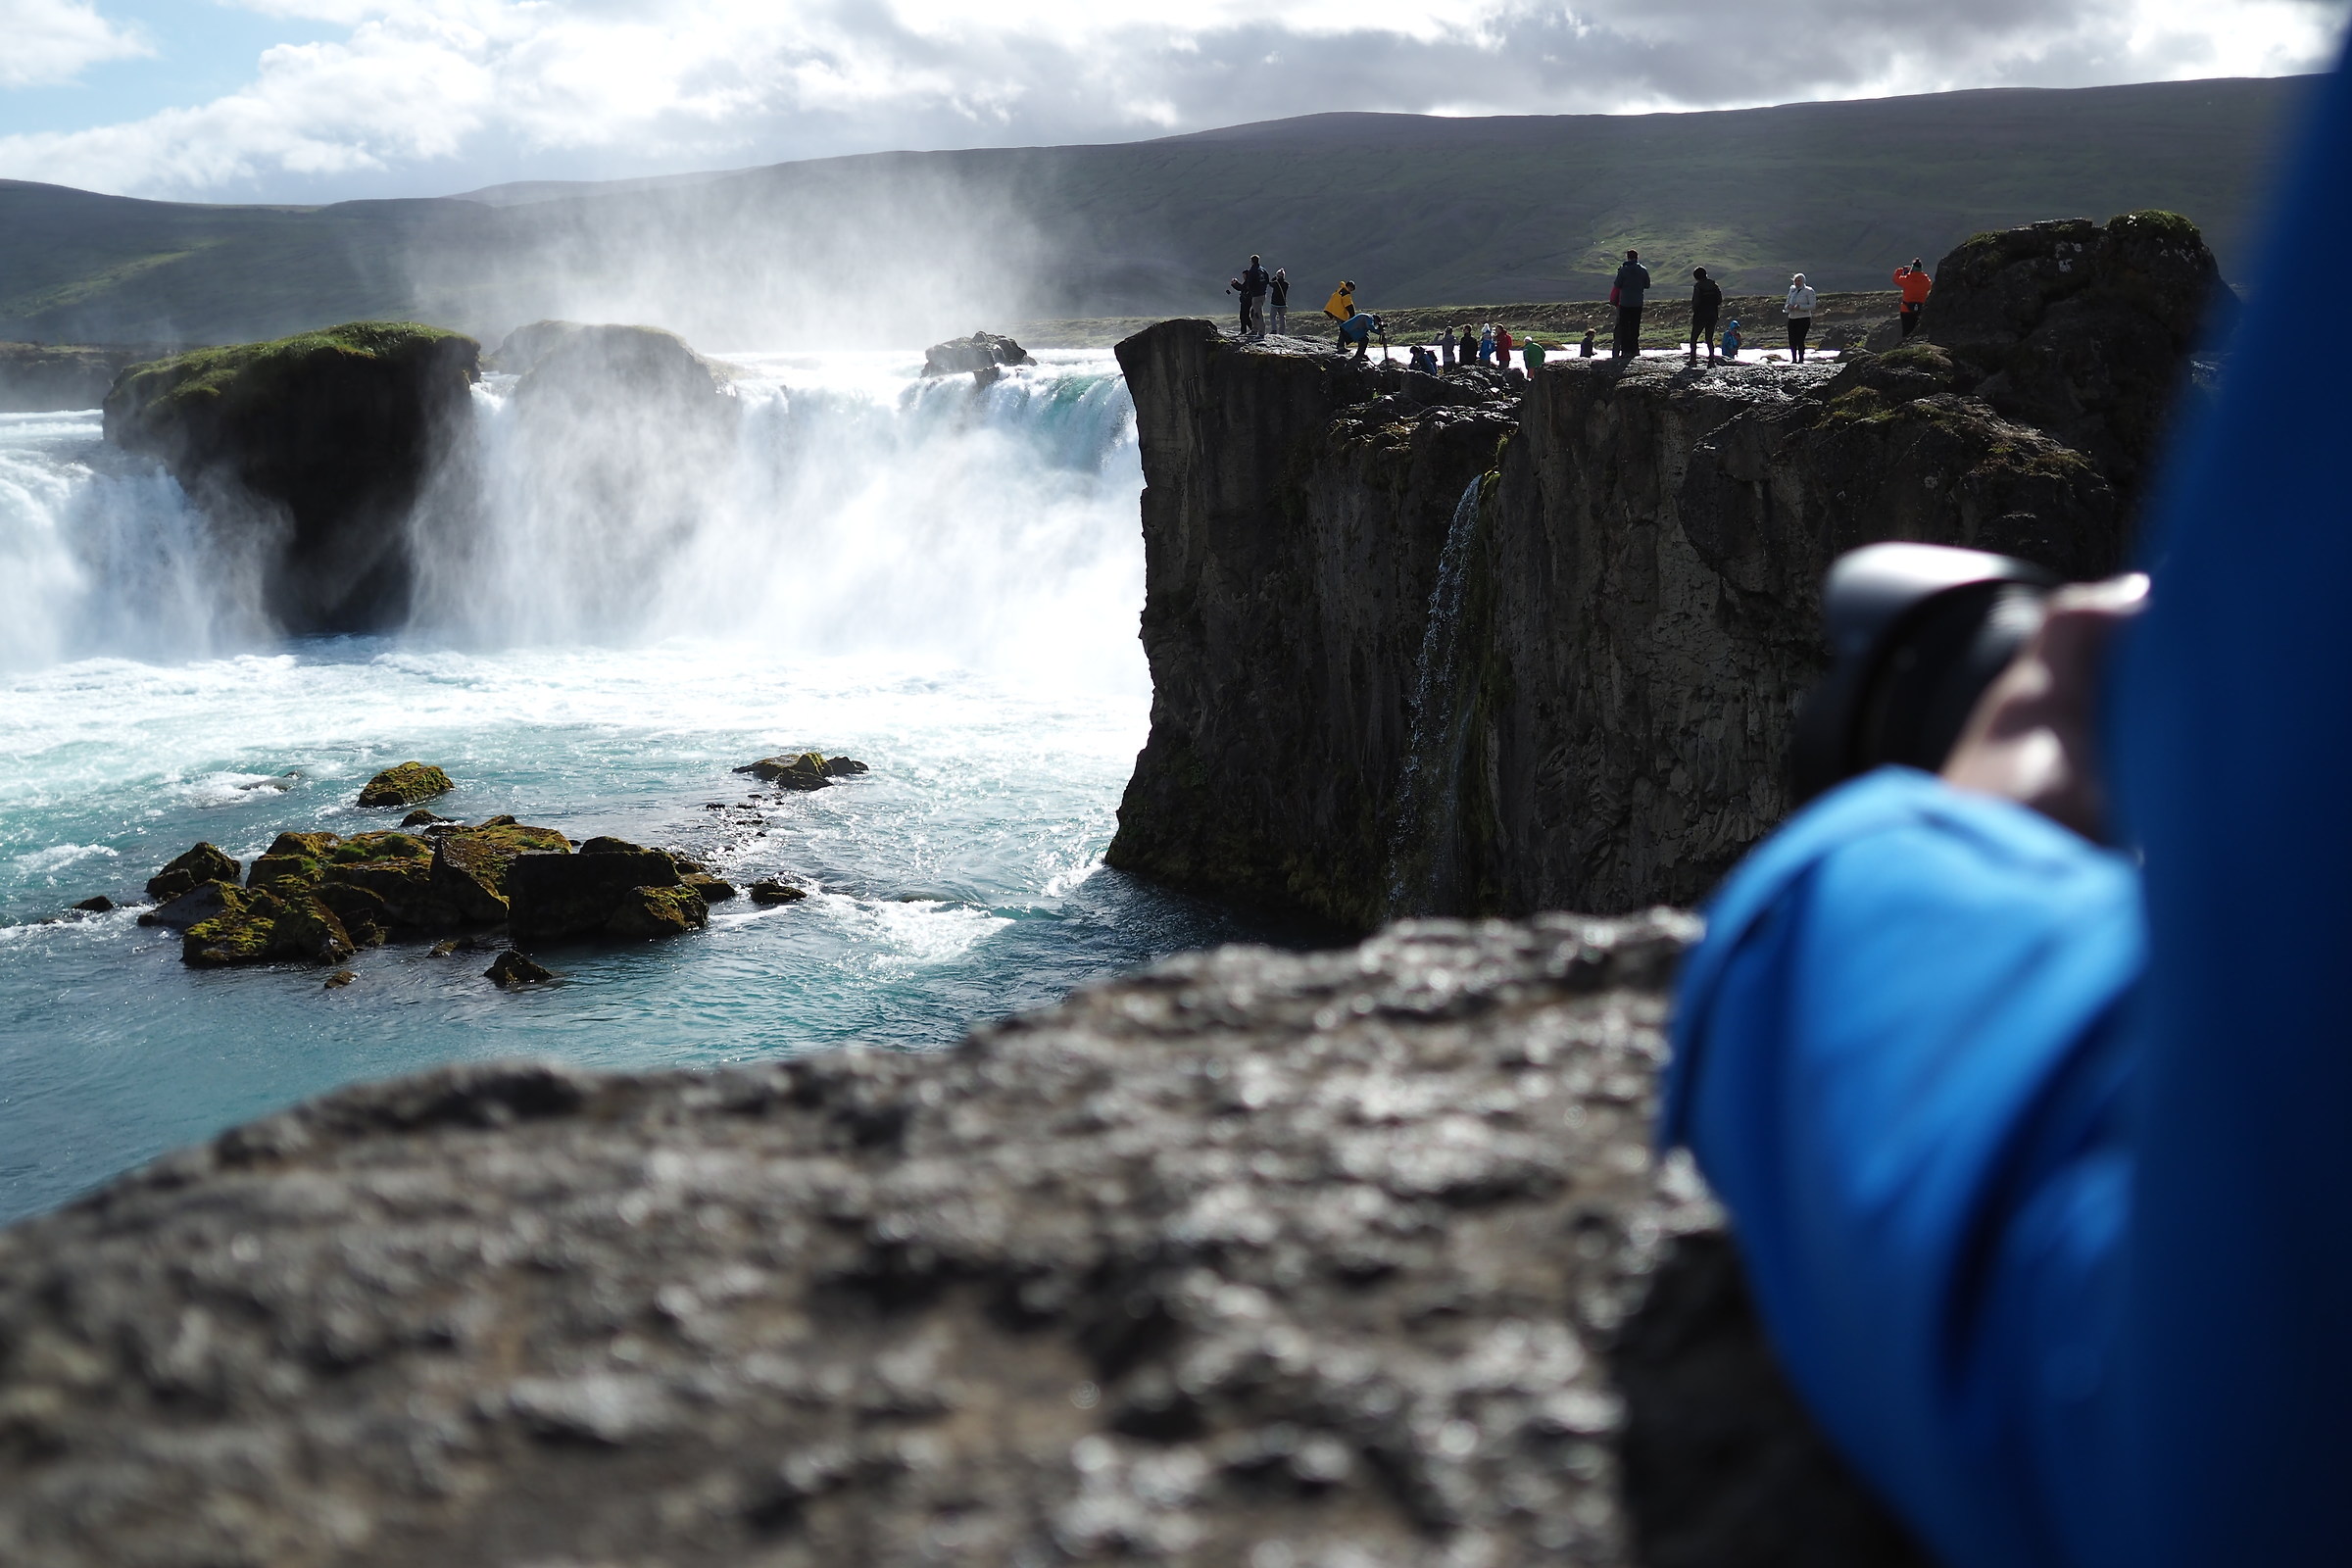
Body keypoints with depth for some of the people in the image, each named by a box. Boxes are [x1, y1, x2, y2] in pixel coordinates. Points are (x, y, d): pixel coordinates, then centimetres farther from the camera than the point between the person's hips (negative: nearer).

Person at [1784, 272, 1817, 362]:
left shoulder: (1808, 291, -2)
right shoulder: (1792, 290, 14)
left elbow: (1812, 306, -9)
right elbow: (1787, 303, 18)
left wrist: (1800, 307, -20)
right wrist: (1789, 307, -7)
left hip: (1803, 318, -6)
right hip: (1792, 318, 6)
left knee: (1800, 340, -13)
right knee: (1792, 341, 3)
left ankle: (1801, 360, -7)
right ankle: (1794, 359, 14)